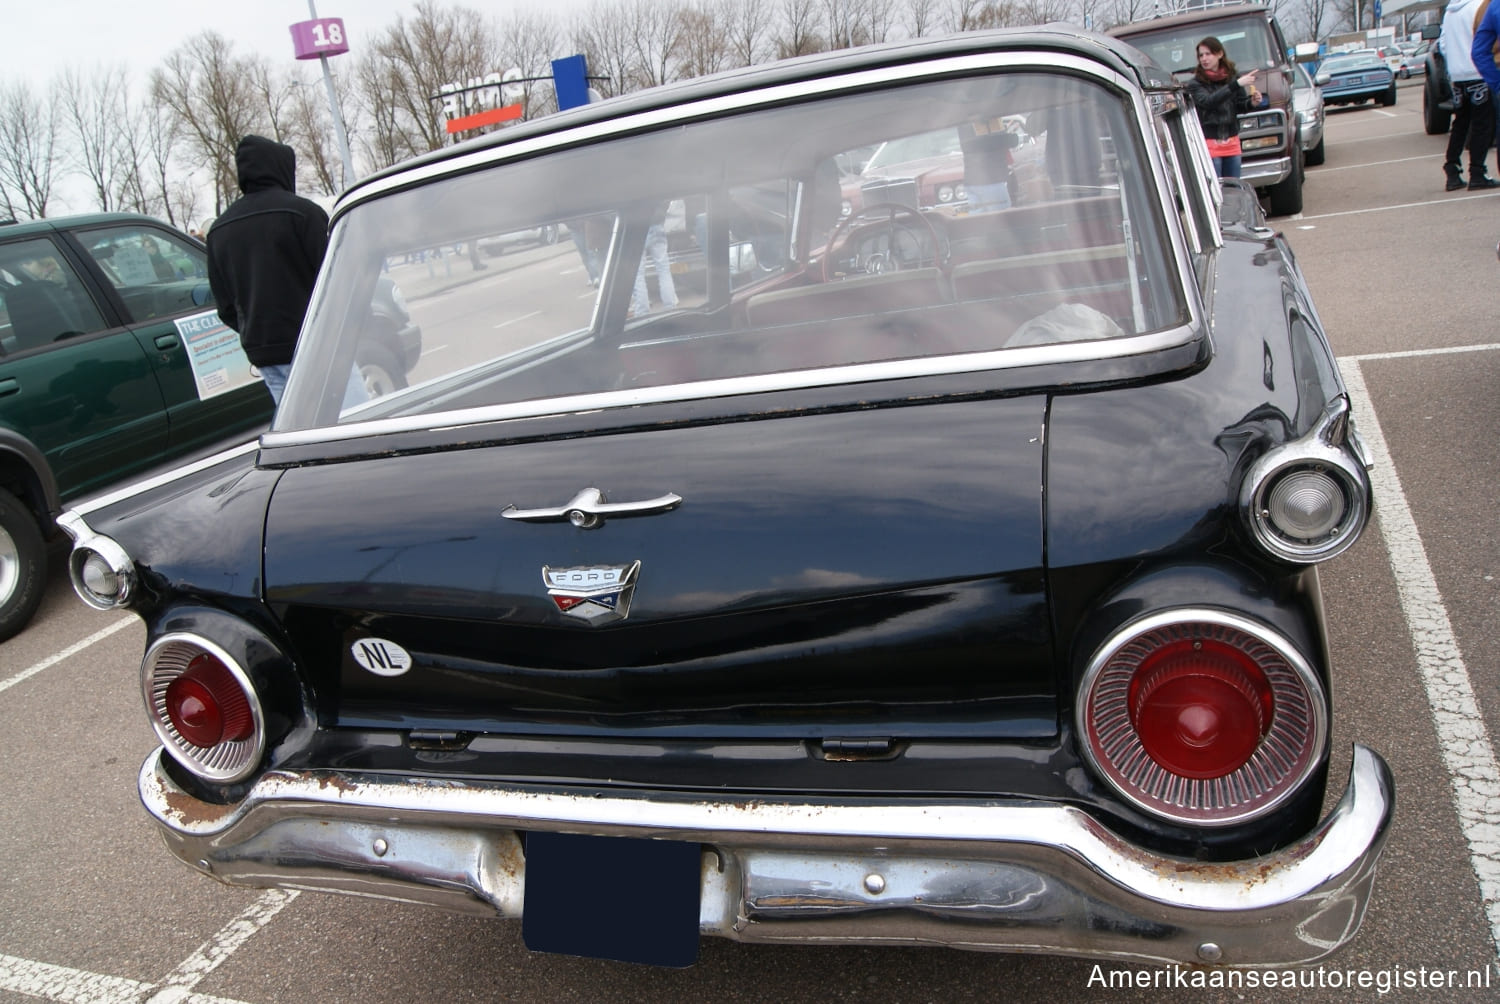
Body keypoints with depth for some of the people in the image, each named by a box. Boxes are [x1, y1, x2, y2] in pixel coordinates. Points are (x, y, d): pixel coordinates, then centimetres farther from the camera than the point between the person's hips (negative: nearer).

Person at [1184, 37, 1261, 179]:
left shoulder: (1231, 77, 6)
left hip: (1232, 141, 4)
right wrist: (1237, 84, -28)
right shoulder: (1195, 83, -5)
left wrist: (1252, 102, -10)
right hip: (1210, 143, -4)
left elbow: (1240, 105, 13)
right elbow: (1208, 101, -22)